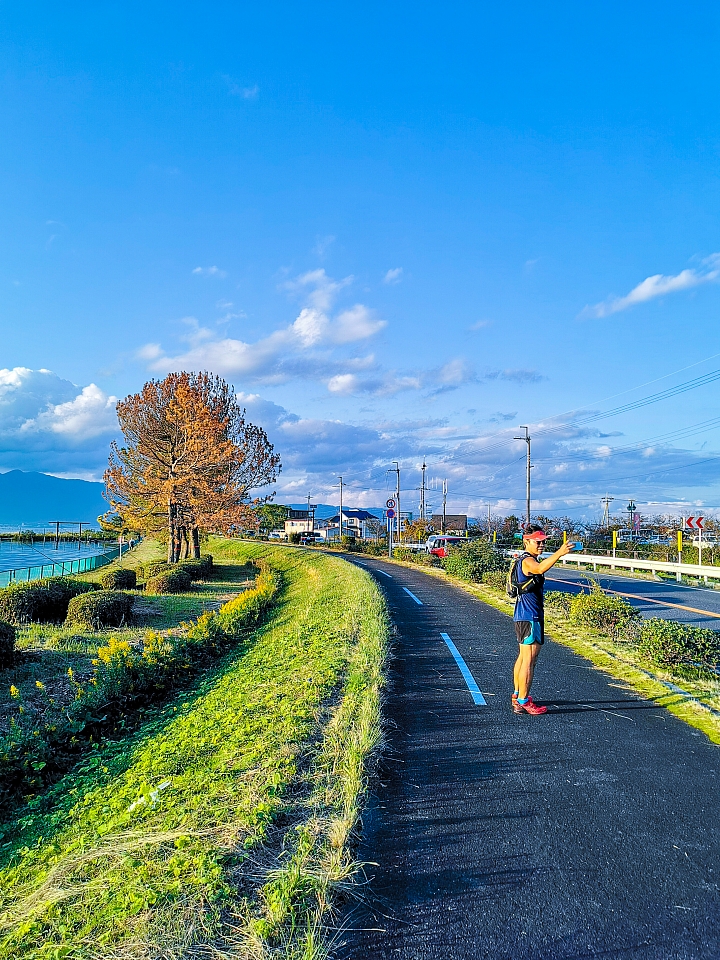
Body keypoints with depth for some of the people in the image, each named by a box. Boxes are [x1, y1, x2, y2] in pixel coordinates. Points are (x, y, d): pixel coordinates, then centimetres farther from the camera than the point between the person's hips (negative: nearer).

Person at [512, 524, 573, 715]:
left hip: (525, 615, 11)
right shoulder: (527, 560, -18)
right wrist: (559, 553, -54)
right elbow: (539, 568, -43)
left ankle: (517, 696, 32)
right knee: (529, 659, -8)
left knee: (523, 657, 20)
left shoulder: (527, 559, 15)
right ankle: (523, 702, -3)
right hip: (529, 616, -11)